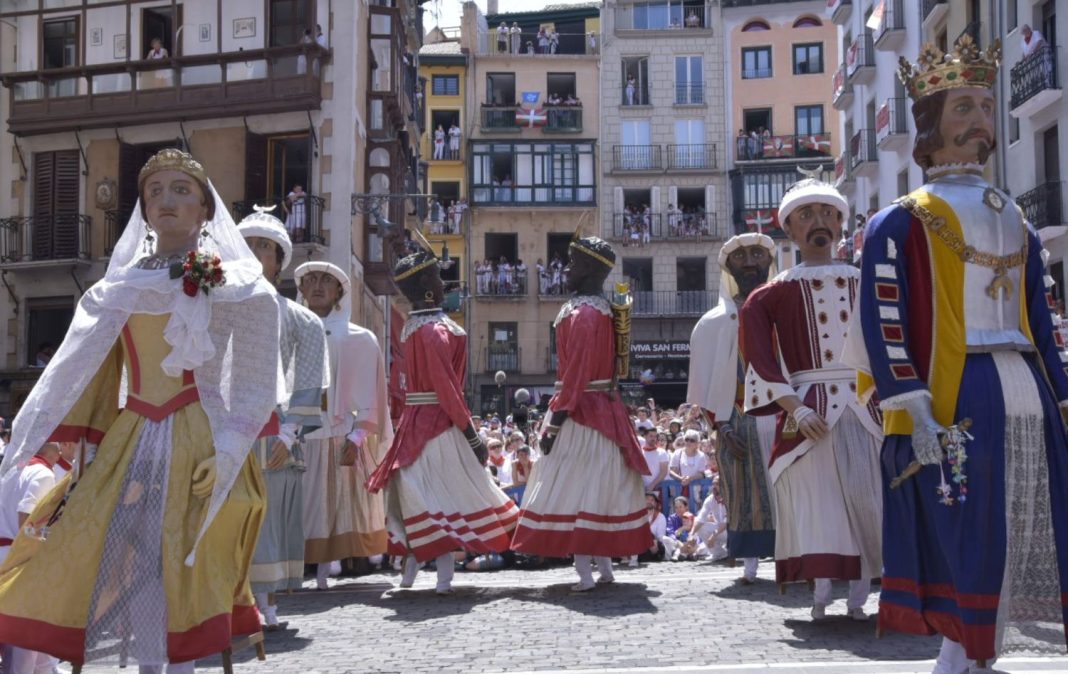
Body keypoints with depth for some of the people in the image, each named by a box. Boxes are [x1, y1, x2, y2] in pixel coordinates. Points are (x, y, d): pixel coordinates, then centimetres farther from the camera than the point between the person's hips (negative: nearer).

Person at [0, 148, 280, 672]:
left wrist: (225, 454, -14)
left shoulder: (235, 287, 4)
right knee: (126, 567, -1)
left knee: (179, 575, -6)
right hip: (127, 442, 3)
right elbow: (71, 377, 8)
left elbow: (255, 390, -1)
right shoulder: (118, 289, 13)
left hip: (196, 443, -3)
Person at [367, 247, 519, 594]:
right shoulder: (436, 329, -17)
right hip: (439, 422, -8)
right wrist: (471, 432, -17)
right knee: (448, 492, -3)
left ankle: (412, 566, 18)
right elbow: (447, 387, -20)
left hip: (415, 419, 8)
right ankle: (444, 575, -3)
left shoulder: (412, 325, 10)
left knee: (423, 494, 13)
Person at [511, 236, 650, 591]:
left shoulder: (581, 313, -16)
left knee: (573, 489, -6)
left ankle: (584, 572, -8)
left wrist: (555, 420, -20)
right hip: (606, 409, 9)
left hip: (581, 411, -9)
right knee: (601, 486, 13)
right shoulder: (603, 310, 12)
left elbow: (576, 372, -21)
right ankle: (605, 565, 19)